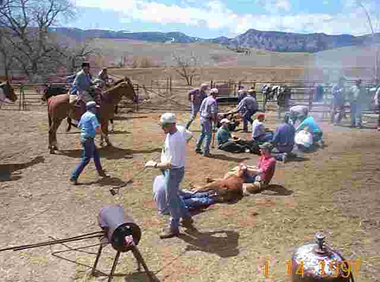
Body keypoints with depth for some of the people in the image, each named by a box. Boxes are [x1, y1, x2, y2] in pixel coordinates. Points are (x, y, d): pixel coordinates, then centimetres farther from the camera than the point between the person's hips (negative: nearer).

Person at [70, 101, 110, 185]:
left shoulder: (84, 115, 10)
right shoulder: (92, 116, -17)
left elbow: (79, 126, 24)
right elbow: (97, 128, -27)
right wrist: (102, 133, -8)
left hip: (83, 137, 10)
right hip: (88, 139, -10)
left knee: (96, 154, 20)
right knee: (86, 159, -3)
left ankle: (100, 172, 32)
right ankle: (74, 177, 0)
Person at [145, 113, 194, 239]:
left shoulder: (175, 140, -30)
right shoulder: (170, 134, -1)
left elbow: (171, 164, -30)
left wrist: (155, 165, -22)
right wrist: (161, 165, 8)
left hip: (174, 172, -9)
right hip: (169, 170, 9)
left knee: (171, 199, 6)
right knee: (174, 196, 24)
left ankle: (173, 228, 25)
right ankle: (186, 217, 41)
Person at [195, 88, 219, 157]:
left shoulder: (205, 99, 11)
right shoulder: (213, 101, -14)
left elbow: (200, 110, 15)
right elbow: (213, 113, -21)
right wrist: (215, 123, -14)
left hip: (202, 118, 8)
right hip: (208, 120, -8)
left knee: (203, 133, 22)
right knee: (208, 135, -1)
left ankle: (197, 148, 29)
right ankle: (206, 152, 2)